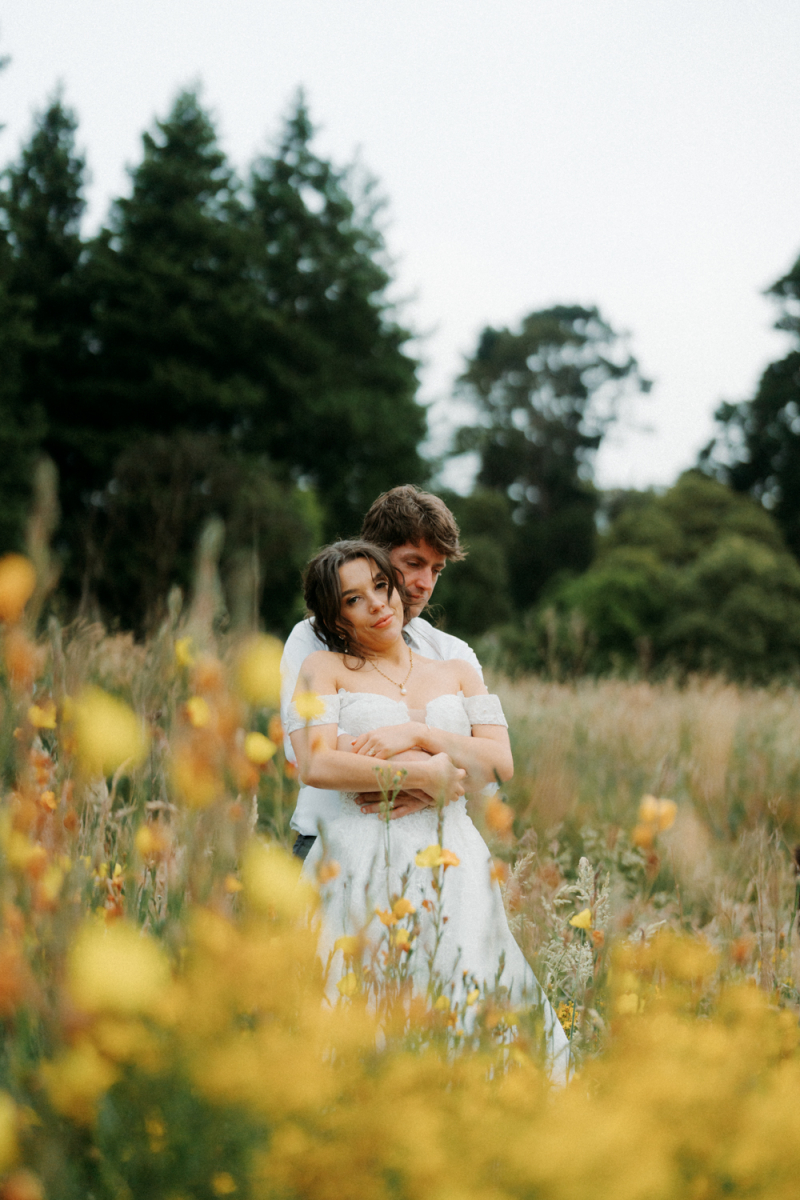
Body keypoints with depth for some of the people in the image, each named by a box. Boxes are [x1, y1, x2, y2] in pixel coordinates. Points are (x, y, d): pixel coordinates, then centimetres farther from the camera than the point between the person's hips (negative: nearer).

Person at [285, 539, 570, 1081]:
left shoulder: (459, 671, 20)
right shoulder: (325, 669, 11)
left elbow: (501, 763, 8)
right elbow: (316, 766, -6)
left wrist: (416, 735, -4)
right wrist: (422, 776, -5)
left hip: (454, 858, 3)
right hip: (363, 861, -3)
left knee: (467, 999, -11)